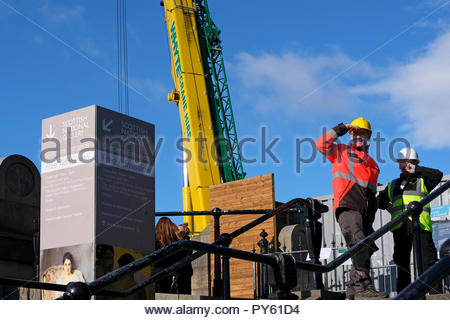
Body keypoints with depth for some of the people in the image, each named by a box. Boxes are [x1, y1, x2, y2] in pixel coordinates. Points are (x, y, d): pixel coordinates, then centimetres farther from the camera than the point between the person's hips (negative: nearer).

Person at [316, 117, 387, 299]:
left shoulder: (371, 163, 31)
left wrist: (371, 216, 24)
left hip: (364, 211, 7)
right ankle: (363, 286, -34)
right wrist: (338, 131, 2)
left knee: (364, 250, 2)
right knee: (358, 243, -25)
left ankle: (353, 290, 9)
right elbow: (321, 145, 2)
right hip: (347, 206, -7)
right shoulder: (342, 151, 16)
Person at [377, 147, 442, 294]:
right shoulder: (392, 185, 27)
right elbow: (380, 201, 33)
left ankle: (435, 292, -14)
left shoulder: (422, 181, 18)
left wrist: (415, 169, 1)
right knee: (402, 262, 2)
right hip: (400, 226, 3)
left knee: (428, 260, -12)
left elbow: (437, 175, 0)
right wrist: (390, 208, 12)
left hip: (420, 225, -3)